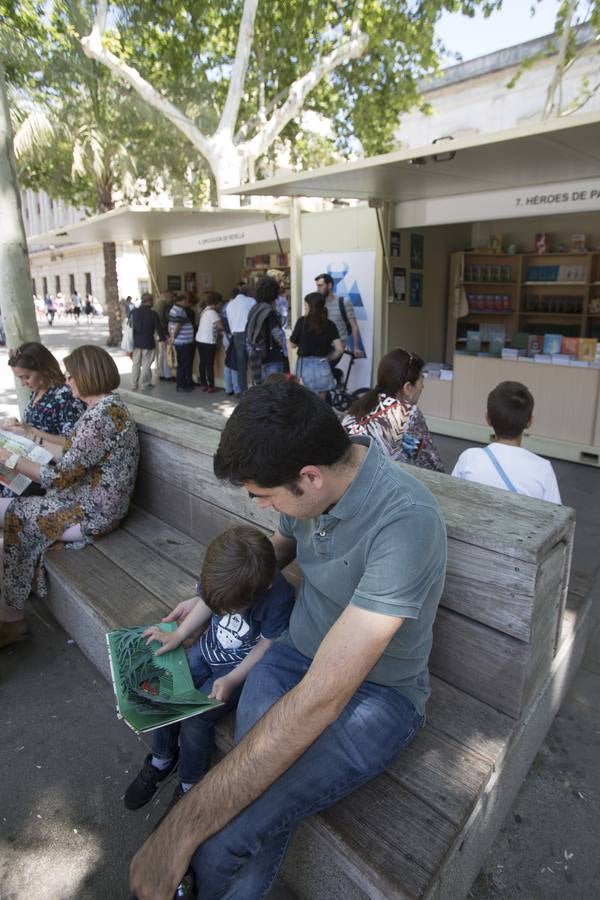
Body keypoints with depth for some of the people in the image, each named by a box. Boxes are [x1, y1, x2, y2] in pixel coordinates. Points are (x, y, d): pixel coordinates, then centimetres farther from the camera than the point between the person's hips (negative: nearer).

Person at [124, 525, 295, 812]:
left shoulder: (279, 599, -35)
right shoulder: (222, 575, -21)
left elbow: (266, 648, -19)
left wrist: (232, 680, -23)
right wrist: (177, 635, -6)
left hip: (241, 666, -5)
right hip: (208, 648, 5)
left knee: (194, 720, -14)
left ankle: (189, 786, 15)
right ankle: (161, 760, 26)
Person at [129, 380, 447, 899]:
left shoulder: (406, 522, -32)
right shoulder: (312, 484, -10)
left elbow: (320, 700, -34)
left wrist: (182, 829, -29)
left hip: (377, 691, -5)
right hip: (295, 656, 6)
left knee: (222, 840, -23)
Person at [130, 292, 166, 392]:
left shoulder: (134, 312, 0)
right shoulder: (152, 314, -11)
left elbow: (130, 326, 5)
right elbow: (158, 328, -5)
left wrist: (132, 341, 14)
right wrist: (163, 338, 12)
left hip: (136, 341, 4)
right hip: (148, 342, -4)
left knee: (136, 363, 11)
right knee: (146, 364, 3)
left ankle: (134, 384, 15)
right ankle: (145, 384, 7)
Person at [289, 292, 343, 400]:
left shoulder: (302, 321, -5)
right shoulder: (329, 324, 1)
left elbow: (292, 344, 1)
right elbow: (340, 349, -4)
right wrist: (328, 358, 12)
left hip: (305, 365, -2)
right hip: (322, 366, 2)